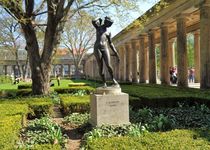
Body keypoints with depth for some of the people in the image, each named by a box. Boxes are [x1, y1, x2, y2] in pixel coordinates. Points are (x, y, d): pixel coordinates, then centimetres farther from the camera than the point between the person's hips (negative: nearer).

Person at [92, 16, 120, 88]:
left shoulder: (108, 32, 20)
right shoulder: (98, 27, 9)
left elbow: (110, 43, 21)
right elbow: (93, 21, -13)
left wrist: (116, 53, 15)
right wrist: (99, 19, 9)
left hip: (105, 49, 3)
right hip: (97, 48, -2)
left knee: (108, 65, -13)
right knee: (100, 67, -4)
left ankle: (113, 79, 12)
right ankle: (104, 83, 8)